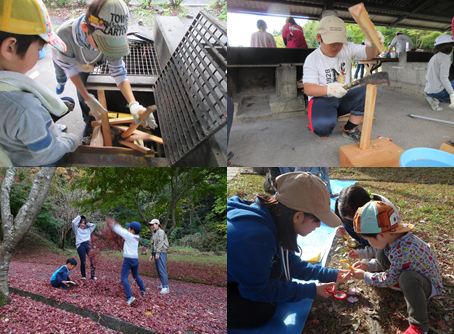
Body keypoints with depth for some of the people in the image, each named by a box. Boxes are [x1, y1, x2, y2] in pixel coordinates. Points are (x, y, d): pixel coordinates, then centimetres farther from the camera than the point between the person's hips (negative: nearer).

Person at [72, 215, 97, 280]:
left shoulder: (88, 230, 30)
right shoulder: (77, 230, 19)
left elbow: (93, 225, 33)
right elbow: (73, 222, 5)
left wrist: (87, 223, 33)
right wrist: (79, 217, 18)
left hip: (88, 244, 3)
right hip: (80, 245, -3)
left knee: (92, 259, -17)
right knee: (83, 261, -8)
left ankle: (92, 275, -17)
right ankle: (83, 276, 10)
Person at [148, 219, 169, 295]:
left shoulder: (161, 232, -7)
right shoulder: (155, 233, 22)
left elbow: (160, 243, -16)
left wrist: (158, 253, -22)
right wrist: (152, 255, 20)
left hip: (161, 253, -10)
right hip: (156, 253, 10)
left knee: (162, 270, -16)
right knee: (159, 270, 11)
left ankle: (166, 288, -20)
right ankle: (163, 284, 21)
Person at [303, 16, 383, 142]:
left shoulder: (347, 49, 2)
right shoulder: (312, 59, -10)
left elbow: (369, 53, -10)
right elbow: (308, 88, -17)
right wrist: (329, 89, -36)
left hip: (344, 98, 5)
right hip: (322, 99, -5)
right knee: (323, 126, -36)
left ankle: (350, 129, -6)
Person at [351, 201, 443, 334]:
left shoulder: (403, 250, -36)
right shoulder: (391, 237, -10)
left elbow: (389, 281, -25)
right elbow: (389, 262, 9)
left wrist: (364, 276, -13)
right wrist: (367, 266, -2)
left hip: (429, 284, -8)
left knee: (407, 278, -41)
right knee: (382, 253, -2)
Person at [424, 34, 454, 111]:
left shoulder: (433, 57, 19)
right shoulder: (445, 57, -8)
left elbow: (428, 77, 22)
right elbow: (443, 77, -18)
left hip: (428, 91, 9)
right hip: (438, 91, -9)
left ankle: (435, 99, 4)